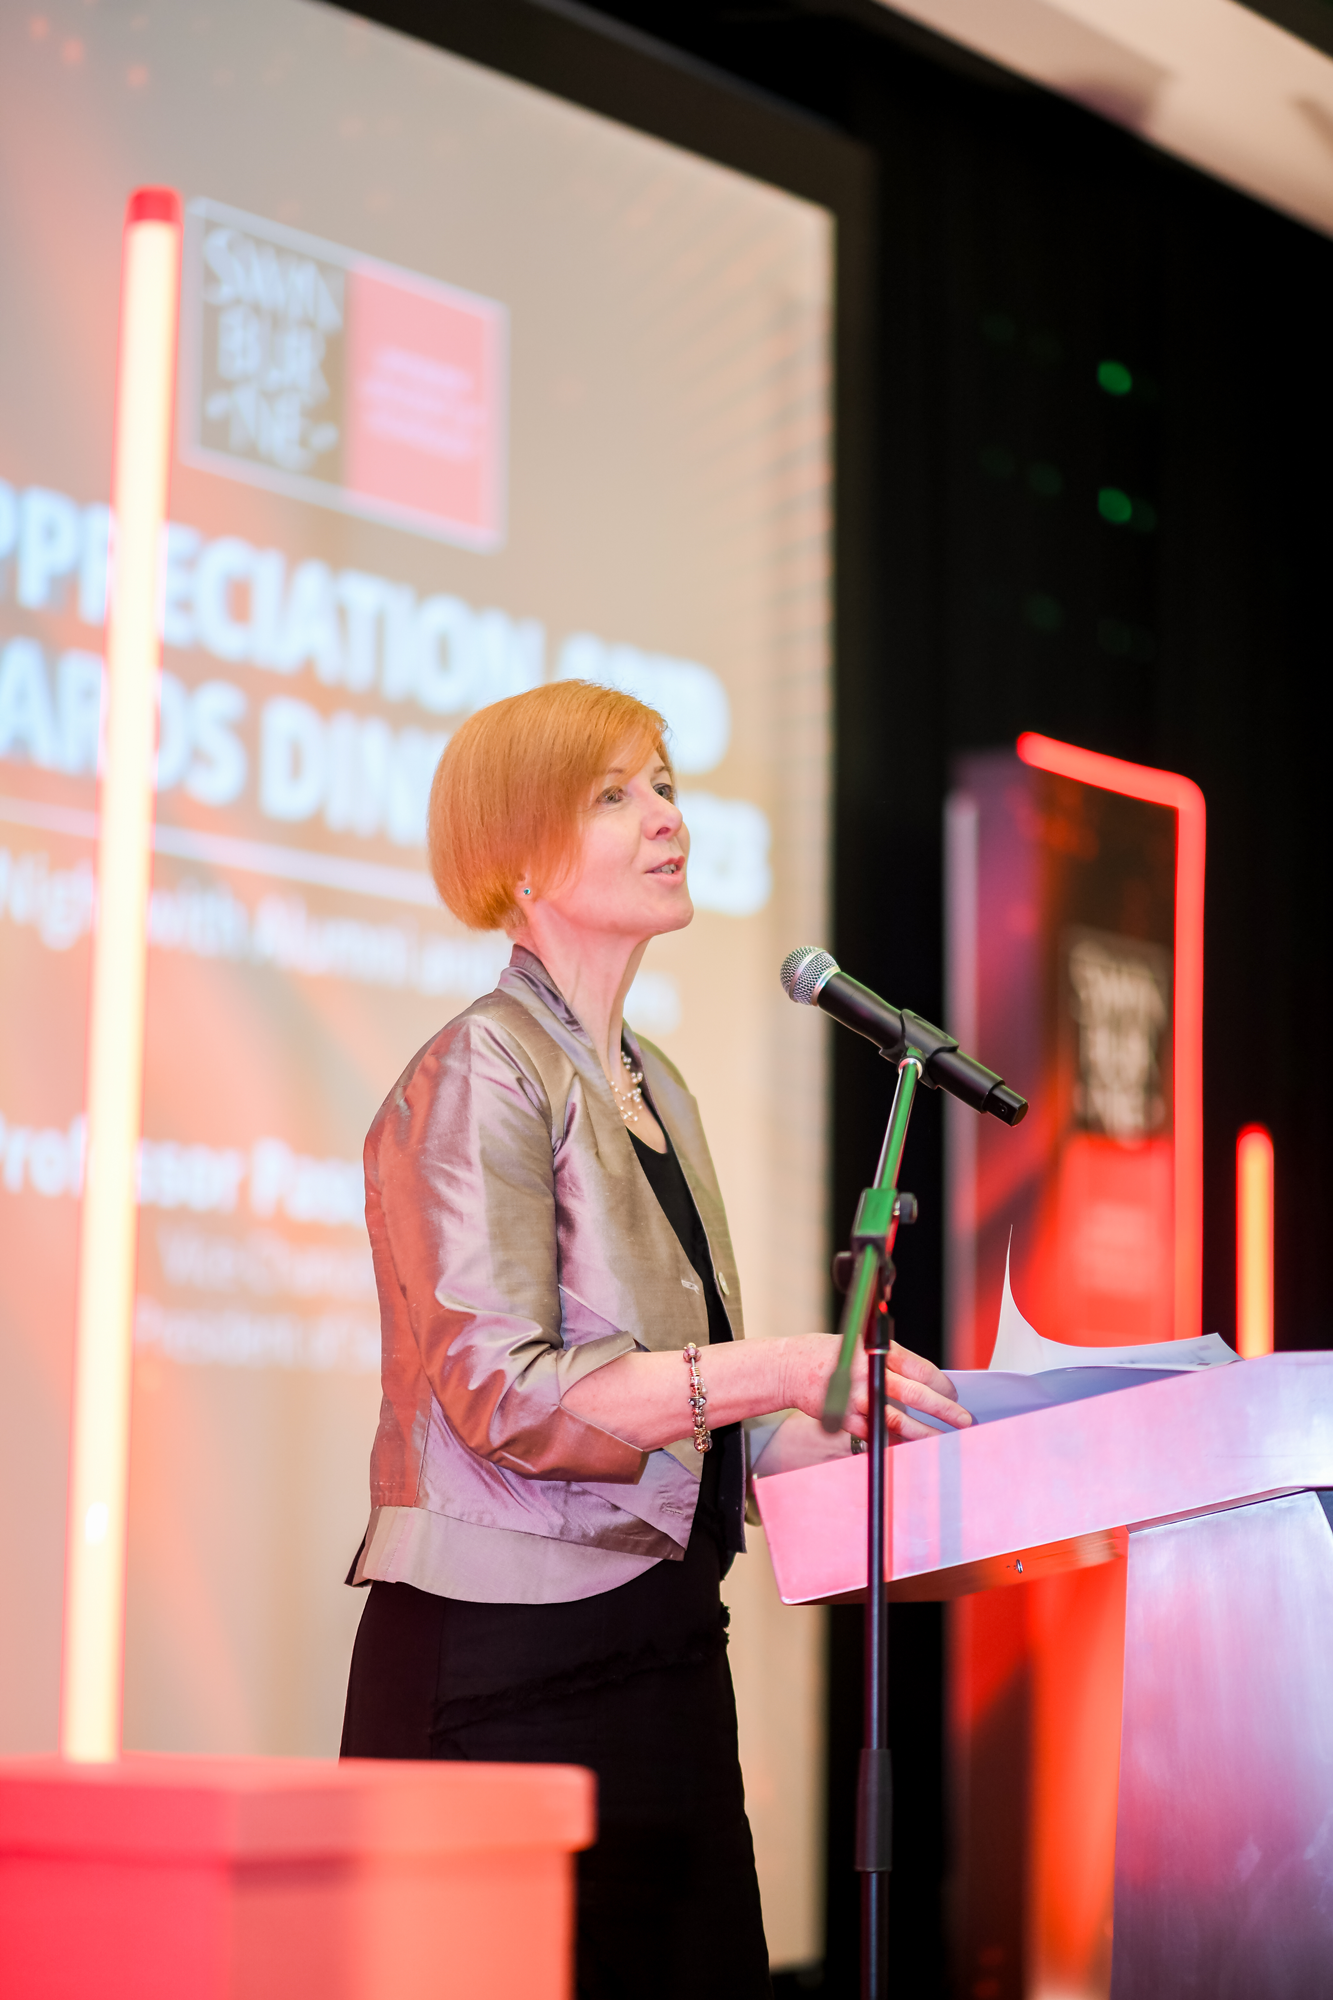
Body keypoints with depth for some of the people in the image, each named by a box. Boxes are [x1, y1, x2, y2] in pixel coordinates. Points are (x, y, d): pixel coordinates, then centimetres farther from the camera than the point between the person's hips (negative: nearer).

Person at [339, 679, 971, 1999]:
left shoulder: (652, 1089, 18)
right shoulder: (480, 1074, -8)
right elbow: (502, 1394, -18)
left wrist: (883, 1432, 7)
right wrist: (782, 1370, -21)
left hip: (659, 1642, 8)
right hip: (512, 1661, -8)